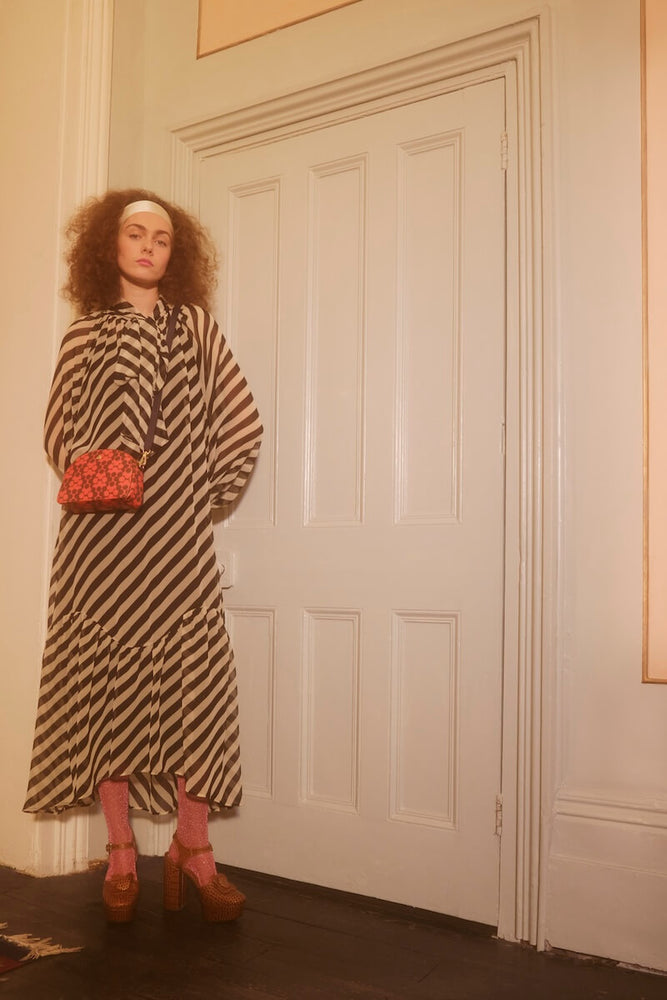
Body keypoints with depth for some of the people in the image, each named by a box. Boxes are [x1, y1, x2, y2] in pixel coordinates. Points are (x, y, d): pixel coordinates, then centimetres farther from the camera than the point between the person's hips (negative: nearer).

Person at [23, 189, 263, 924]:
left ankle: (193, 848, 7)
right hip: (99, 535, 1)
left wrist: (210, 494, 4)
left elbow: (240, 423, 7)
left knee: (193, 681, -5)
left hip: (176, 536, 0)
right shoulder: (84, 335, 11)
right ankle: (121, 853, 13)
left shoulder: (195, 327, 11)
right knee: (104, 683, 1)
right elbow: (58, 430, 11)